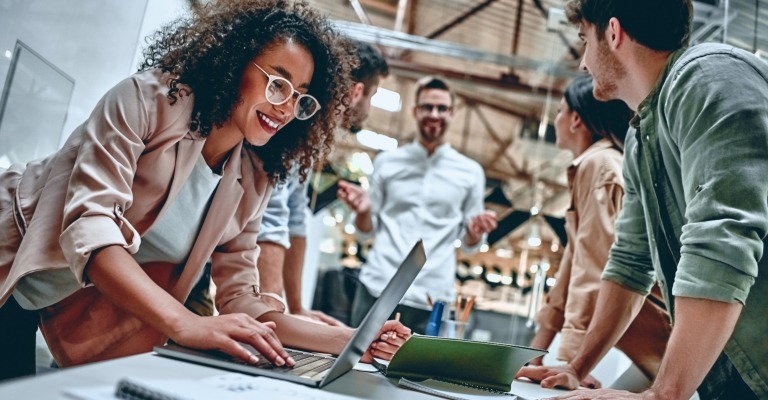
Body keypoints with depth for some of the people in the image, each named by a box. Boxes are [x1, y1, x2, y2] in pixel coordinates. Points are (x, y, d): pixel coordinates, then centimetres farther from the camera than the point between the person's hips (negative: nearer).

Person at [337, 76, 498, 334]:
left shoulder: (470, 172, 8)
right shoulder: (387, 162, 9)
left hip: (430, 298, 0)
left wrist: (475, 231, -11)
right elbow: (366, 231, 12)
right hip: (376, 288, 1)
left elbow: (468, 244, 11)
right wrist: (363, 210, -9)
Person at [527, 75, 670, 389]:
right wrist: (537, 347, 17)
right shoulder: (592, 166, 18)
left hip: (646, 349, -9)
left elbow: (595, 265, -24)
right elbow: (576, 260, 18)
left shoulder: (599, 164, -13)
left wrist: (570, 360, -29)